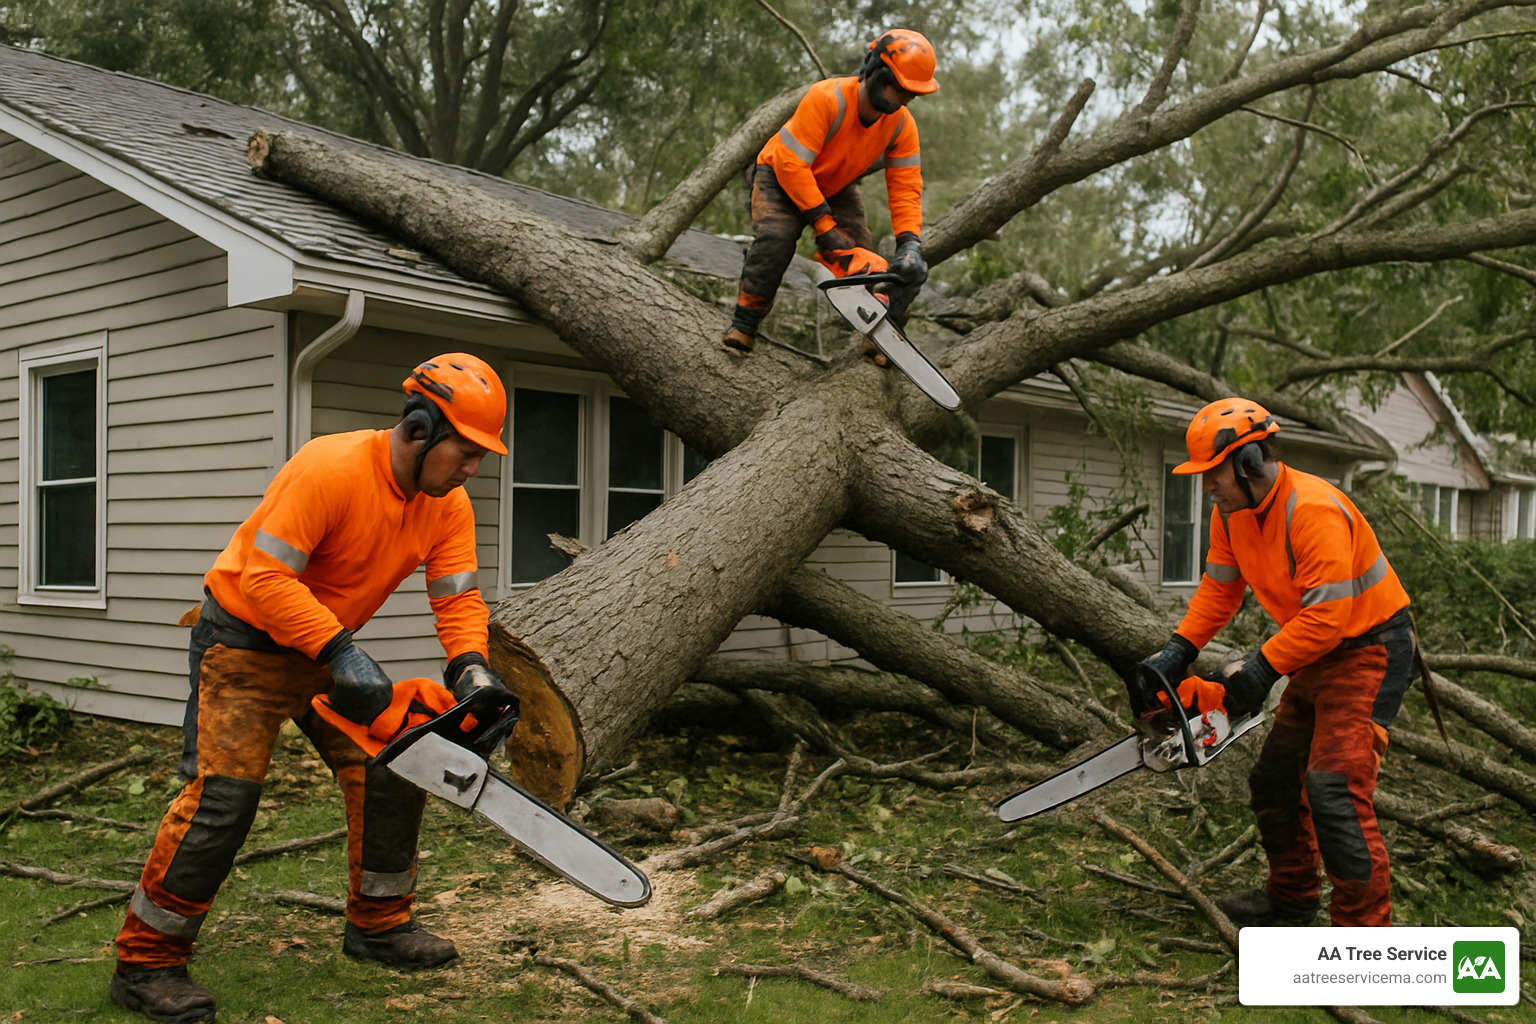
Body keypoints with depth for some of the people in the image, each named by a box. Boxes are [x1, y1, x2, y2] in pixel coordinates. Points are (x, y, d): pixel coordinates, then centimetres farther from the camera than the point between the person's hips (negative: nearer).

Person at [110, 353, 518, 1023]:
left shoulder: (448, 506, -8)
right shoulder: (331, 469, -30)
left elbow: (458, 598, -10)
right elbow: (265, 577, -32)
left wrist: (471, 668, -29)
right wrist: (341, 654, -37)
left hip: (329, 648, 7)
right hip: (246, 640, -7)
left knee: (393, 774, 4)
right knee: (221, 795, -11)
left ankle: (378, 924, 22)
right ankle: (145, 964, 3)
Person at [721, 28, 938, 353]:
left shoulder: (902, 125, -18)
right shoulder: (827, 99, -36)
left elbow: (905, 189, -18)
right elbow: (791, 163, -36)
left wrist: (910, 245, -35)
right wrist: (824, 225, -36)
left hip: (837, 188, 5)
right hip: (782, 178, -5)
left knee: (860, 259, -11)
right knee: (775, 237, -29)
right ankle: (743, 327, -19)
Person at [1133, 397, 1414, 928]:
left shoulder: (1313, 510, -29)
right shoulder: (1232, 513, -1)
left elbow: (1326, 616, -30)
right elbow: (1219, 589, 6)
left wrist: (1262, 668, -26)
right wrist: (1178, 651, -3)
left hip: (1370, 649, -9)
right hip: (1317, 654, 9)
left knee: (1335, 789, -17)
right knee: (1275, 779, 14)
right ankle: (1291, 898, 32)